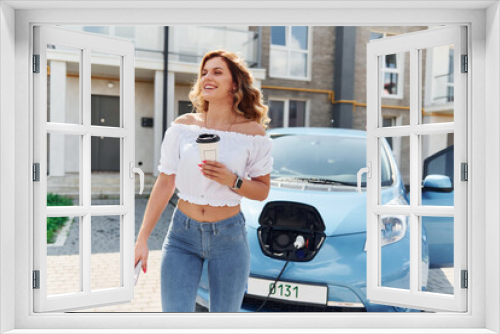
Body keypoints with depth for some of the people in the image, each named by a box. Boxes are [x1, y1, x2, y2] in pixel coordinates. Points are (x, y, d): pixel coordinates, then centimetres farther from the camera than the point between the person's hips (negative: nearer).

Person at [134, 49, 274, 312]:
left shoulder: (253, 133, -4)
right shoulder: (183, 126, 0)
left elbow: (262, 191, 2)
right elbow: (164, 185, 2)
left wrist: (232, 181, -19)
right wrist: (142, 240, 0)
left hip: (229, 235, -1)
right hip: (182, 233, 1)